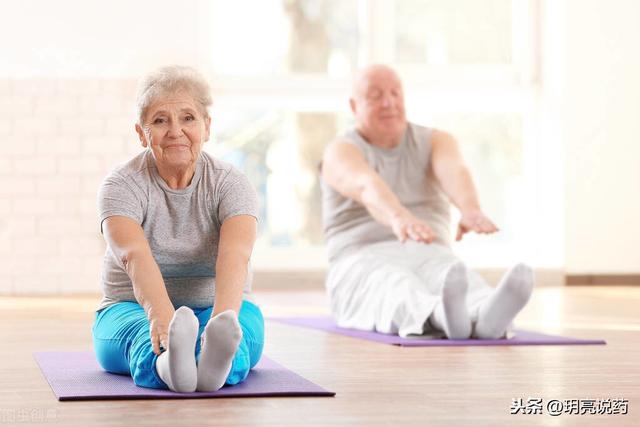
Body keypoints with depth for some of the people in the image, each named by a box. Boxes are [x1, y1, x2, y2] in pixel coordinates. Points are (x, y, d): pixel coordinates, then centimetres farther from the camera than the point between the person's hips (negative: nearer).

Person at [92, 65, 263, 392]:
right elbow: (135, 256, -30)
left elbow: (234, 255, -28)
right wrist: (161, 315, -51)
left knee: (241, 326, -36)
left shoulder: (230, 184, -7)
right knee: (145, 331, -37)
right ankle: (167, 364, -71)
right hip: (134, 309, 0)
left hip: (215, 308, 1)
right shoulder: (122, 185, -10)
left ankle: (217, 357, -70)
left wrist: (224, 315, -49)